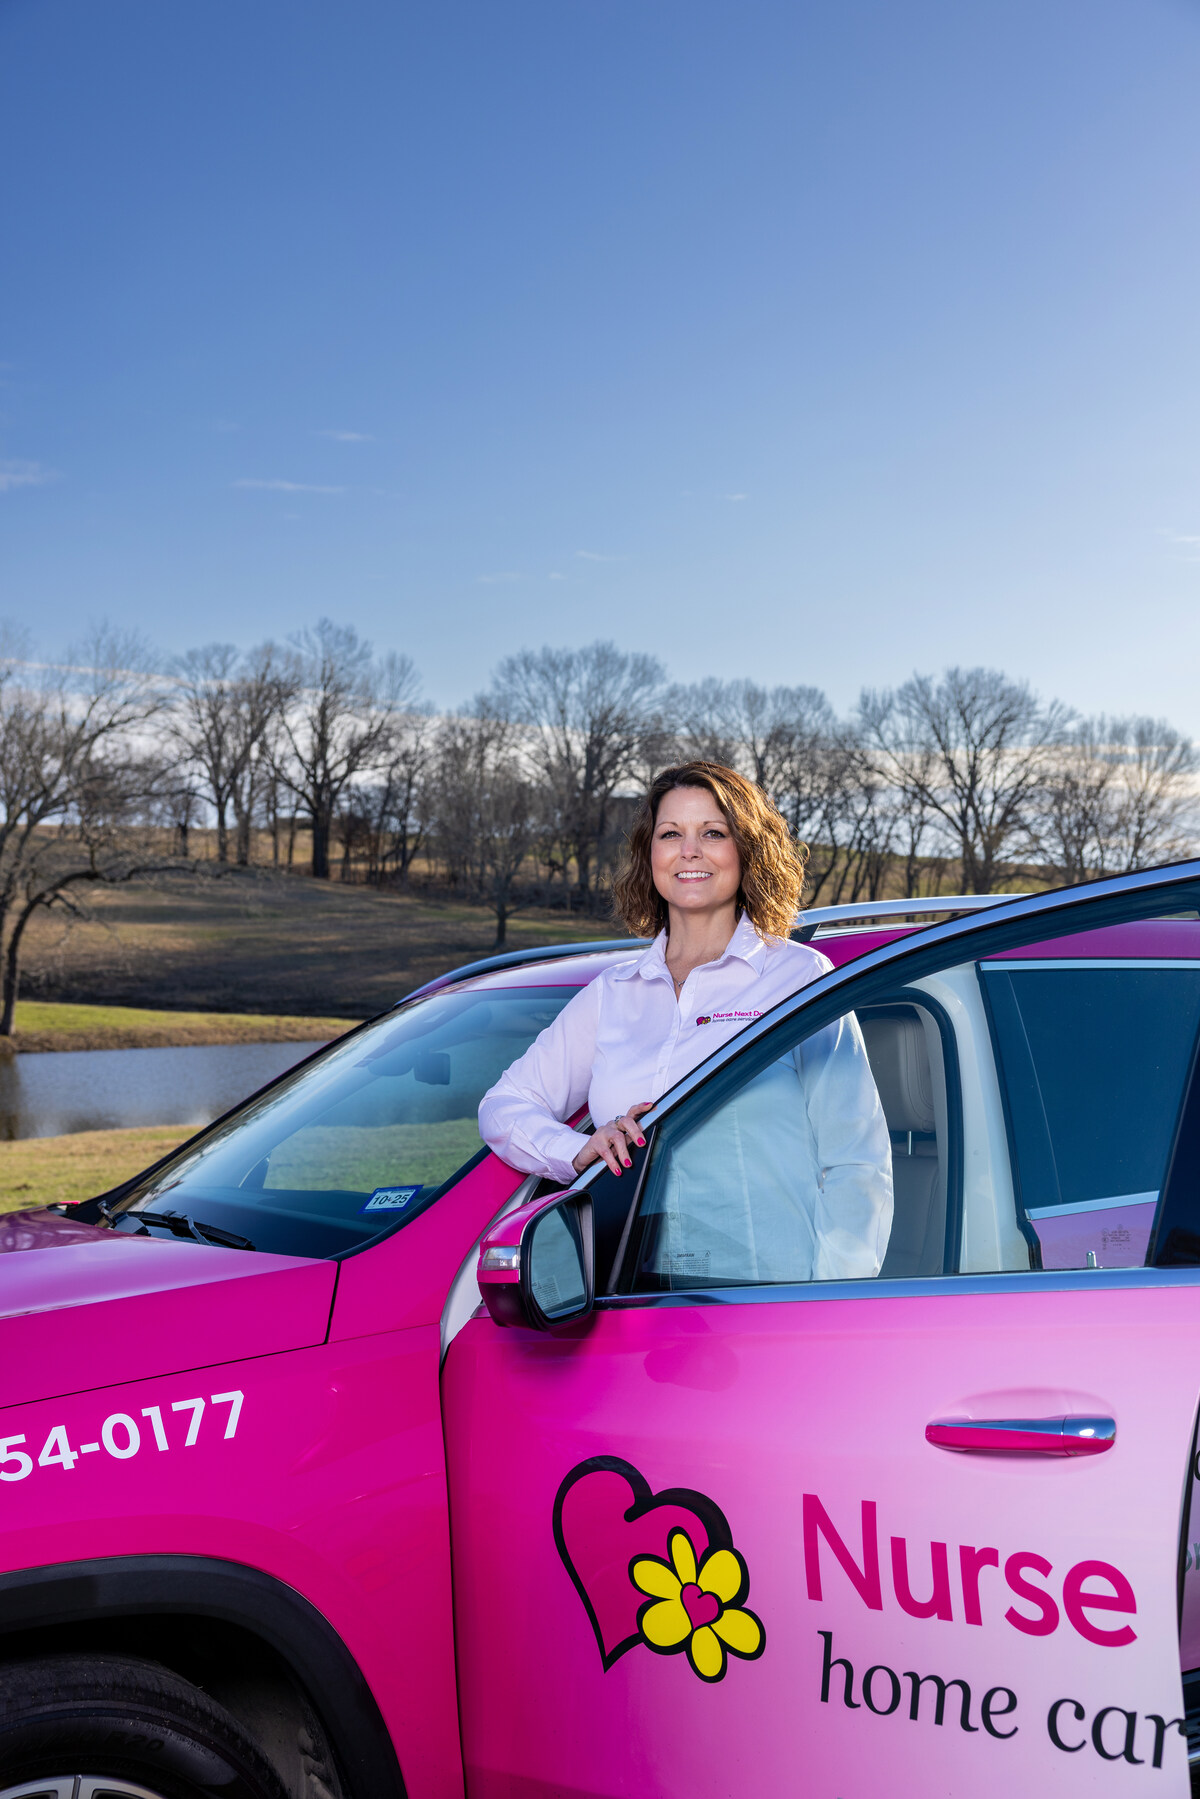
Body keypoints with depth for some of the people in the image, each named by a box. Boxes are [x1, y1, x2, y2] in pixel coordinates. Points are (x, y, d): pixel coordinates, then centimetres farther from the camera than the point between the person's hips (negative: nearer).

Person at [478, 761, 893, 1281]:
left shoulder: (801, 976, 6)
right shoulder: (611, 992, 19)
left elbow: (858, 1170, 2)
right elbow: (504, 1107, 18)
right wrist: (581, 1151, -3)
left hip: (770, 1299, -3)